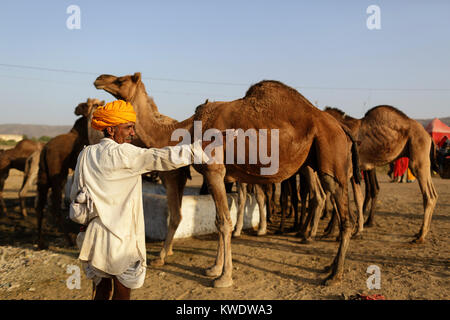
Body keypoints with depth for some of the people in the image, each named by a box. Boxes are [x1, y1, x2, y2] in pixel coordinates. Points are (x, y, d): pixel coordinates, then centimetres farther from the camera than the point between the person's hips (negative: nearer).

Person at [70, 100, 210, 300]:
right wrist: (197, 149, -19)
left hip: (93, 237, 7)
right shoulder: (123, 153, -15)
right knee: (122, 293, 6)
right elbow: (161, 158, -22)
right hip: (120, 238, -7)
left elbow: (75, 195, 13)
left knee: (100, 291, 18)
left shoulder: (86, 154, 6)